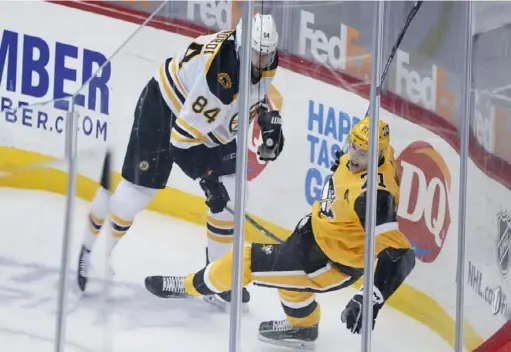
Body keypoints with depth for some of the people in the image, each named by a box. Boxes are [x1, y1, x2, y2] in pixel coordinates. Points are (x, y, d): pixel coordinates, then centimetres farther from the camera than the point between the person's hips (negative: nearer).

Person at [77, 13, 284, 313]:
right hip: (164, 109, -7)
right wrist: (207, 177, -35)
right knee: (138, 189, -6)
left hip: (213, 126, 7)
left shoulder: (266, 61, -14)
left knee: (233, 195, -3)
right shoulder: (216, 69, -38)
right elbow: (185, 133, -35)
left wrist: (269, 115, -4)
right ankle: (90, 252, 16)